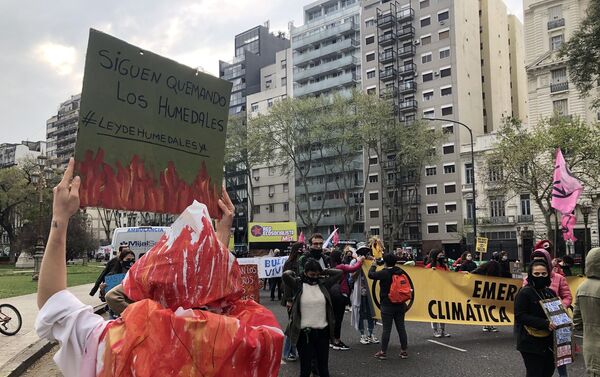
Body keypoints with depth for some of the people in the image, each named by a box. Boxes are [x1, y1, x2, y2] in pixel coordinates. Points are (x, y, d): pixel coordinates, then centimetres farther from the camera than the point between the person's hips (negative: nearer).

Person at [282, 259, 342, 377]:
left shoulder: (323, 283, 4)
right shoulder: (298, 284, -5)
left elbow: (339, 273, 1)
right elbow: (285, 275, -20)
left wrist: (323, 271, 5)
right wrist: (293, 273, 0)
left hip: (323, 331, 3)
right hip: (305, 333, -3)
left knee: (323, 367, 14)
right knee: (305, 367, 6)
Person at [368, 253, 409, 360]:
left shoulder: (384, 273, -17)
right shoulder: (400, 272, 1)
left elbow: (371, 275, -9)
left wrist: (373, 266, 8)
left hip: (387, 305, -5)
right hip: (400, 305, 5)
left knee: (386, 329, 0)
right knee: (401, 328, 11)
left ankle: (383, 352, 7)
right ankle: (404, 351, 17)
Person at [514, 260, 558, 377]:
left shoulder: (550, 293, 8)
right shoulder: (524, 293, -12)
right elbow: (520, 315, -17)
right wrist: (544, 323, -24)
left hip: (548, 341, 7)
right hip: (531, 342, -7)